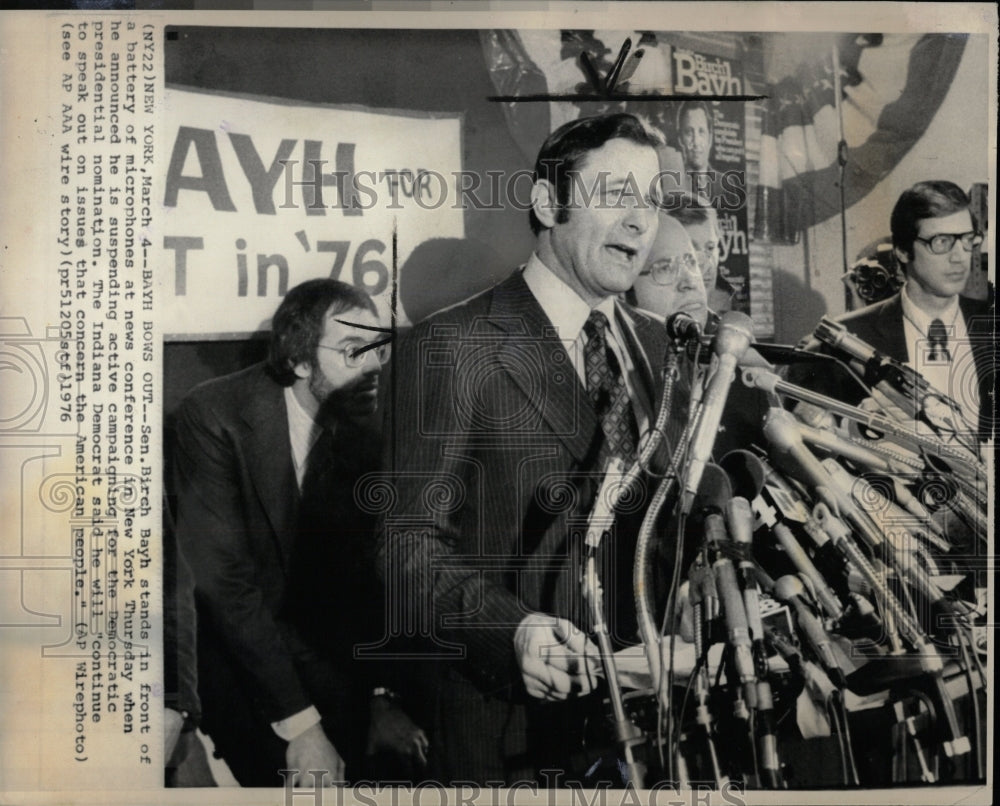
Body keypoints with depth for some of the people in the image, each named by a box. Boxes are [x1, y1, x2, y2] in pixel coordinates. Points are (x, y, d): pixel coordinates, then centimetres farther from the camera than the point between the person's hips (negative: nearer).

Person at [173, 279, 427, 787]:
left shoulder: (364, 430, -4)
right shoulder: (213, 415, -18)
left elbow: (367, 572, 2)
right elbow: (225, 578, -23)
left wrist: (381, 696, -5)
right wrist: (297, 721, -25)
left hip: (325, 665, 4)